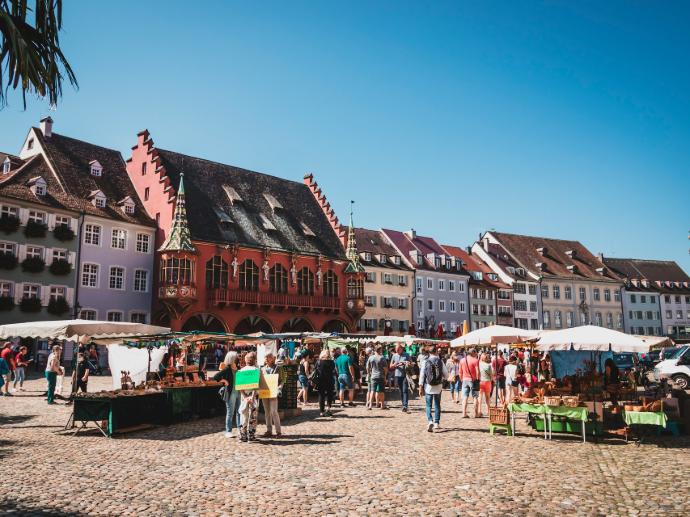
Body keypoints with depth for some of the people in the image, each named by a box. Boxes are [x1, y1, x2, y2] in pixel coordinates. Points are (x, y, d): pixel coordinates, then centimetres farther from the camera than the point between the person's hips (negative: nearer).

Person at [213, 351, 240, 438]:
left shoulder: (238, 369, 10)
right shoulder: (227, 369, -7)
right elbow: (215, 377, -13)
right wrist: (224, 381, -11)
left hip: (239, 392, 5)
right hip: (230, 394, -5)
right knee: (230, 413, 2)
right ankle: (228, 431, 9)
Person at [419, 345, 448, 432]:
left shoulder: (425, 362, -7)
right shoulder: (440, 361, -4)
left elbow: (422, 374, -5)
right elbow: (446, 374, -1)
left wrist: (420, 385, 2)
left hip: (428, 386, -1)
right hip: (438, 386, 1)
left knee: (428, 405, 4)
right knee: (437, 405, 15)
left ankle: (430, 421, -17)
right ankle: (437, 423, 19)